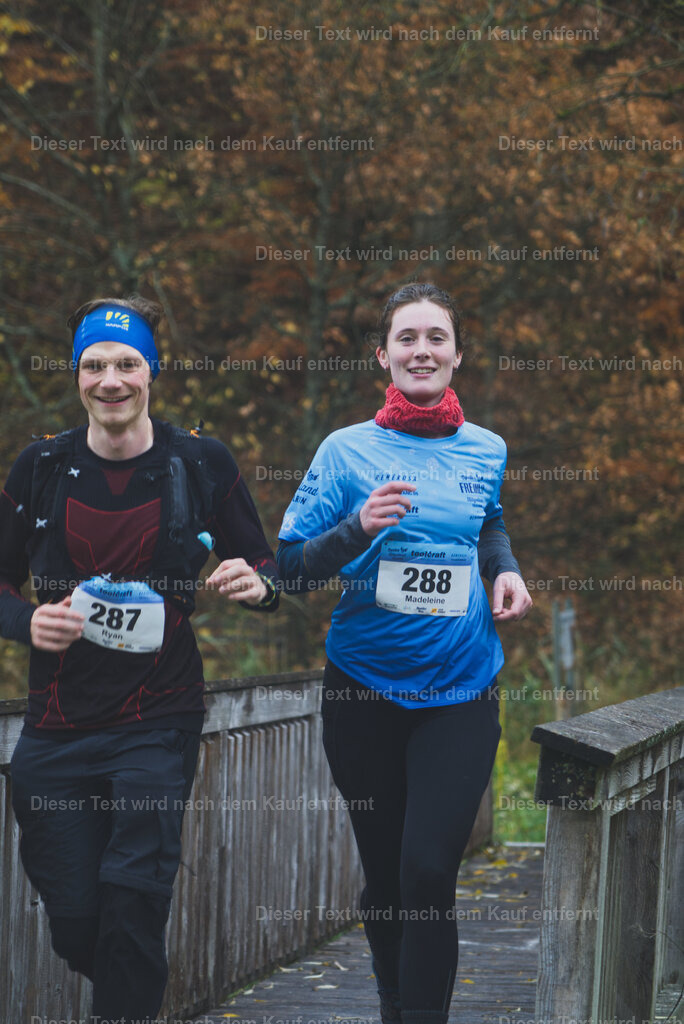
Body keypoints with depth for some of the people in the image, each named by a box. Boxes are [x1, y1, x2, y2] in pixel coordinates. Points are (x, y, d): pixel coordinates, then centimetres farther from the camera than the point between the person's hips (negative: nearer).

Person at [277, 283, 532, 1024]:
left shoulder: (486, 451, 3)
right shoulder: (347, 449, -5)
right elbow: (289, 569, -7)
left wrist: (506, 570, 4)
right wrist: (359, 528, -24)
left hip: (460, 692, 0)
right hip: (363, 690, 0)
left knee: (428, 873, -12)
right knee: (383, 872, 11)